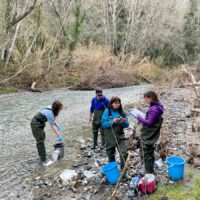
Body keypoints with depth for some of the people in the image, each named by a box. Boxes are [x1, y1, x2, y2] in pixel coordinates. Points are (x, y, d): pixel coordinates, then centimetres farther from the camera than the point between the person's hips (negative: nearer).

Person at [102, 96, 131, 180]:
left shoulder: (121, 112, 1)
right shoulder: (107, 111, -7)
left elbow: (126, 125, 2)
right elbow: (104, 123, -13)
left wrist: (124, 122, -20)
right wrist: (113, 121, -26)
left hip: (120, 136, 2)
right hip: (110, 137, -2)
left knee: (124, 153, -8)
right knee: (111, 154, 11)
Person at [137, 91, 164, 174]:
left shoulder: (154, 109, -25)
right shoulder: (156, 107, 6)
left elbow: (149, 123, -25)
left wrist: (140, 118, -15)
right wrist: (142, 119, 3)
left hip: (148, 135, -10)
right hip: (150, 135, 10)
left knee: (146, 154, 3)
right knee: (150, 153, 22)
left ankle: (149, 172, 16)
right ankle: (150, 171, 37)